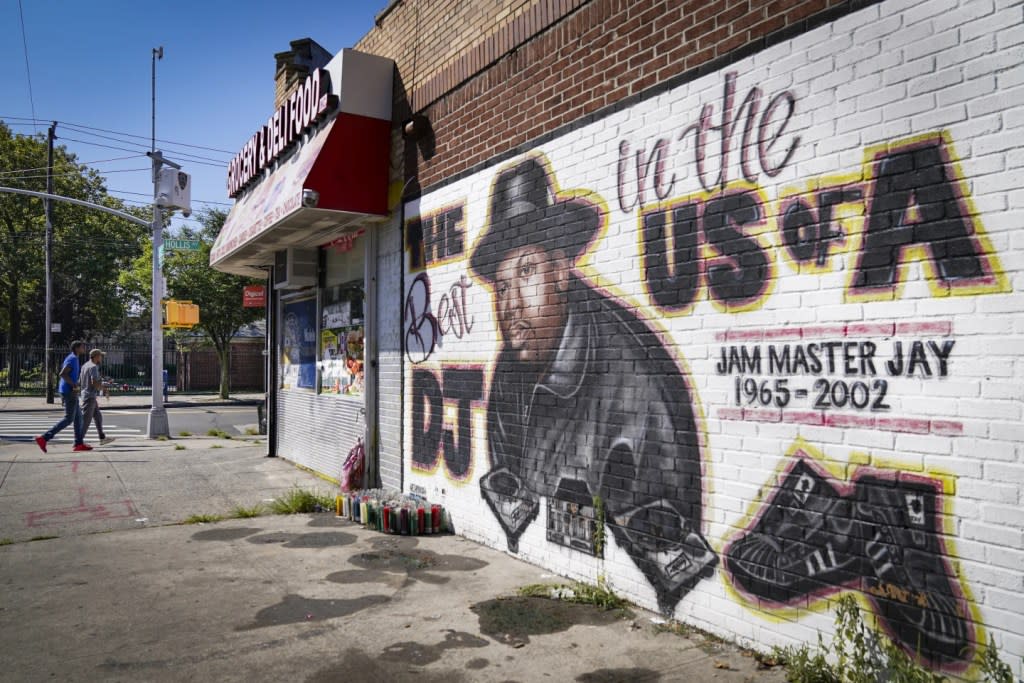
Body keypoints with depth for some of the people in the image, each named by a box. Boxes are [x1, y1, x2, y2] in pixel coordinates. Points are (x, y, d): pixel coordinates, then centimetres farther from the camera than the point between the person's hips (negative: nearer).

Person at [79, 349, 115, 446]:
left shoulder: (85, 366, 13)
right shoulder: (93, 367, -15)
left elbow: (79, 383, 18)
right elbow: (94, 383, -26)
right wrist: (101, 387, -5)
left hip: (88, 395, 10)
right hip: (90, 396, -10)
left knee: (98, 416, 14)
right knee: (86, 420, -5)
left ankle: (102, 438, 18)